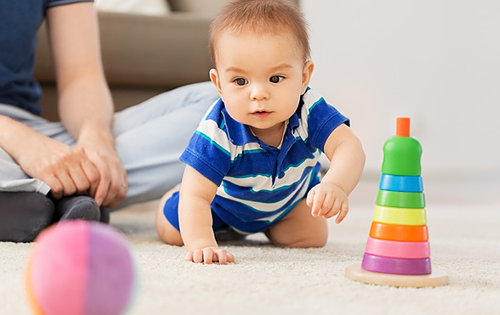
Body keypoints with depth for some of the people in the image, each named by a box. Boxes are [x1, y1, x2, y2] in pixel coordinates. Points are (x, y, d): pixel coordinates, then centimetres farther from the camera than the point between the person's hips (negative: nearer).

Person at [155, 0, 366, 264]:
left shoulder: (308, 111, -36)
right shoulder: (218, 132, -42)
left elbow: (348, 147, -49)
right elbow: (195, 196, -44)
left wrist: (334, 186, -72)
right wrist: (200, 243, -62)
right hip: (225, 202, -2)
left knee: (312, 237, -6)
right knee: (171, 230, -2)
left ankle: (268, 226, 28)